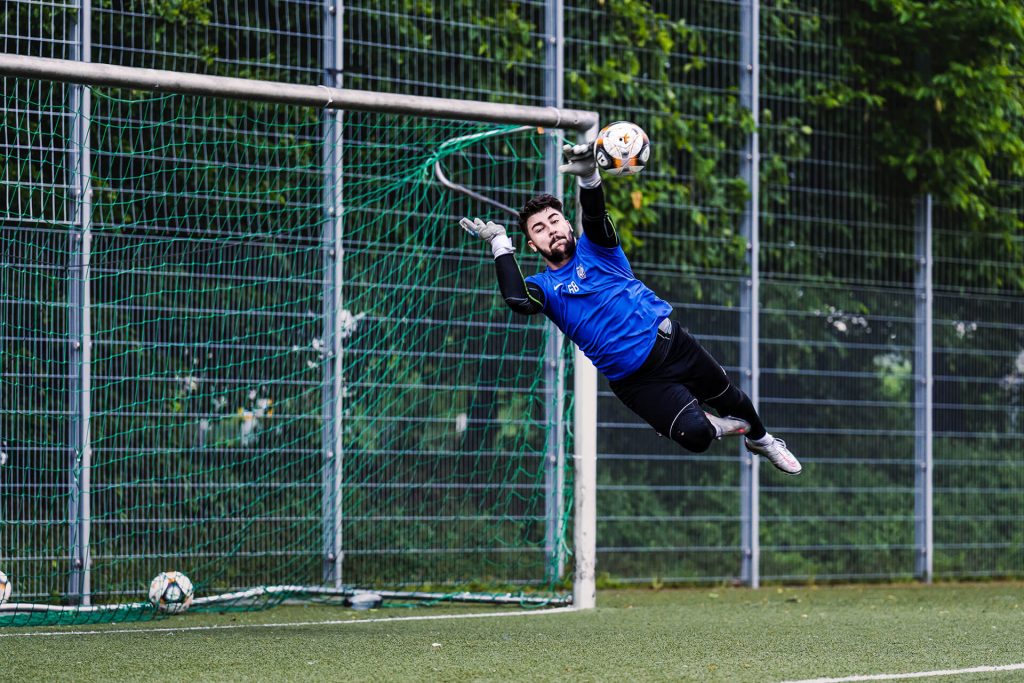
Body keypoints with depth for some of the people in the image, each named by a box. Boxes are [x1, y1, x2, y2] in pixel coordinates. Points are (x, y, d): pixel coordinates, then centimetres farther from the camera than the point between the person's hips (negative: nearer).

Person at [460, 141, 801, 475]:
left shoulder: (593, 248, 2)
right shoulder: (545, 286, 0)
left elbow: (594, 216, -22)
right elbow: (517, 300, -25)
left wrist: (588, 176, -45)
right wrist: (500, 243, -23)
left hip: (673, 343, 2)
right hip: (636, 381, -2)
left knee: (730, 399, 17)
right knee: (693, 434, -24)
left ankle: (761, 439, 49)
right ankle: (711, 426, 11)